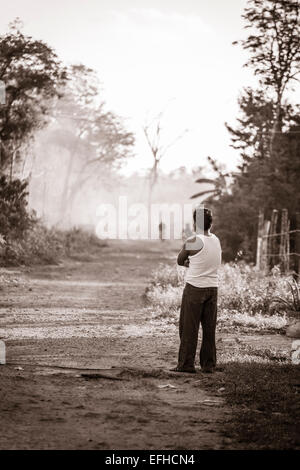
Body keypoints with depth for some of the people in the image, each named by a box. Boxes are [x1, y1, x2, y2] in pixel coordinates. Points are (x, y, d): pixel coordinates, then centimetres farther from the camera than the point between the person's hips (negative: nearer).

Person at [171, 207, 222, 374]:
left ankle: (186, 364, 1)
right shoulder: (217, 241, 6)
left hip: (194, 288, -5)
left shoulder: (192, 242, -12)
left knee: (189, 328, 0)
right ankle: (209, 364, 10)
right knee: (209, 328, 8)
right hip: (213, 287, 6)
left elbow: (180, 261, 1)